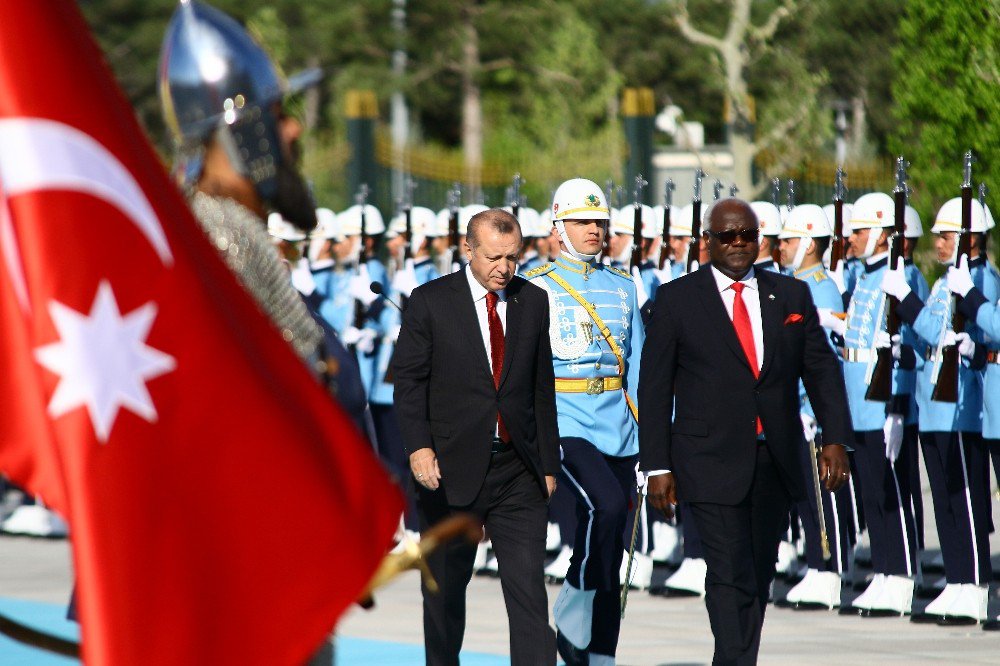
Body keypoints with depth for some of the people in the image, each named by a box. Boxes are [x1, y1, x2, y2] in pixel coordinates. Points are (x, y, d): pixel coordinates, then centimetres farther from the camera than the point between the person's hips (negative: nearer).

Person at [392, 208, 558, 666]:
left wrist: (548, 462, 11)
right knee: (445, 587, 10)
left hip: (519, 471, 2)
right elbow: (409, 380, -3)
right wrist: (418, 446, -17)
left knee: (528, 587, -8)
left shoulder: (533, 302, 10)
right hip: (452, 469, -2)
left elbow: (542, 386, 13)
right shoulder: (430, 302, 0)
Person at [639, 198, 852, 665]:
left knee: (758, 578, 10)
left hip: (776, 465, 4)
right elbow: (654, 388, 1)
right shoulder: (677, 299, 1)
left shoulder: (791, 296, 11)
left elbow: (822, 370, 10)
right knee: (731, 578, -14)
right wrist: (657, 466, -5)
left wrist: (835, 438, -3)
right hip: (712, 465, -4)